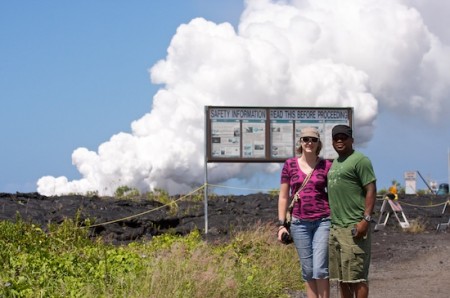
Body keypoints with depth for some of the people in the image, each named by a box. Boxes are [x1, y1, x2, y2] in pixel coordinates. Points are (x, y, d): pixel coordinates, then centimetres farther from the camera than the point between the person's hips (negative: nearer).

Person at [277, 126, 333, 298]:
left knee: (320, 269, -10)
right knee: (308, 270, 6)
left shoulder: (326, 166, 2)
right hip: (299, 223, 2)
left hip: (323, 221, -2)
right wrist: (281, 224, 3)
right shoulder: (290, 165, 4)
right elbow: (283, 196, 7)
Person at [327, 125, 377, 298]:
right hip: (335, 227, 9)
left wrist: (366, 220, -21)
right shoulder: (335, 163, 20)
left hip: (353, 227, -9)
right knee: (341, 277, 9)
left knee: (356, 275, -8)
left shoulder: (359, 160, -6)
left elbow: (371, 190, -12)